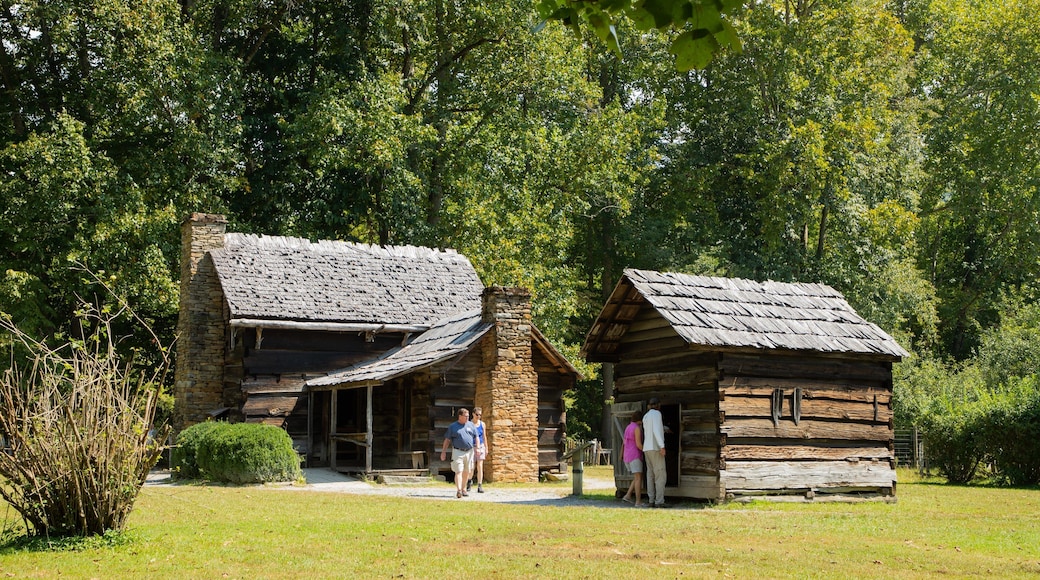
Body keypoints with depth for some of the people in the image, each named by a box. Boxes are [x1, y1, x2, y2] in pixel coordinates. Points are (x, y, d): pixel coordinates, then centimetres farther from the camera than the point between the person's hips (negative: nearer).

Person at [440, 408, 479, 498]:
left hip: (469, 451, 3)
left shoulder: (471, 425, 11)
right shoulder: (452, 426, 3)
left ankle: (463, 489, 22)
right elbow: (447, 440, 5)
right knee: (458, 471, -12)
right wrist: (443, 452, 0)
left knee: (467, 472, 9)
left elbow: (476, 437, 12)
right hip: (458, 452, -3)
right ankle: (458, 490, -21)